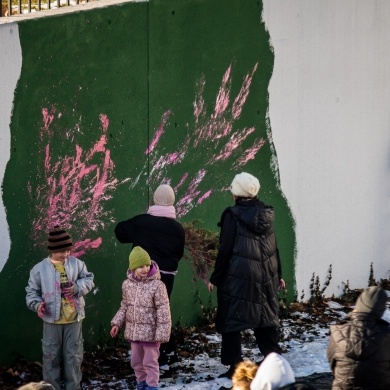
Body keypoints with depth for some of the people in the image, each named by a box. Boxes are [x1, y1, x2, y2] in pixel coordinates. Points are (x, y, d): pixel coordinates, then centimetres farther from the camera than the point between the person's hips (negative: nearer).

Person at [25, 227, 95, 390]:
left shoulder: (76, 264, 0)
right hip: (52, 320, -1)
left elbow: (89, 280, 7)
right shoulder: (40, 269, -5)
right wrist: (37, 304, -19)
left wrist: (77, 287, -13)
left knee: (74, 355, 8)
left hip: (74, 319, 1)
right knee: (51, 355, 5)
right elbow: (32, 291, 1)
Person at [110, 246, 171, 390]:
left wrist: (161, 334, -16)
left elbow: (163, 311, -14)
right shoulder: (127, 284, -1)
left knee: (150, 362, 4)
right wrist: (117, 323, 4)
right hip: (133, 331, 5)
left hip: (150, 332, -5)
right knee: (136, 361, 18)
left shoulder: (157, 285, -16)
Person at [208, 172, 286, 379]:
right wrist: (277, 274, 22)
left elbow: (225, 250, -11)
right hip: (265, 276, 6)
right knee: (266, 316, 17)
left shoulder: (233, 215, -12)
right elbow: (273, 246, 11)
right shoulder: (266, 214, 4)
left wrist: (215, 278, -3)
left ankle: (235, 366, 1)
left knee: (231, 321, 3)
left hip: (238, 277, -5)